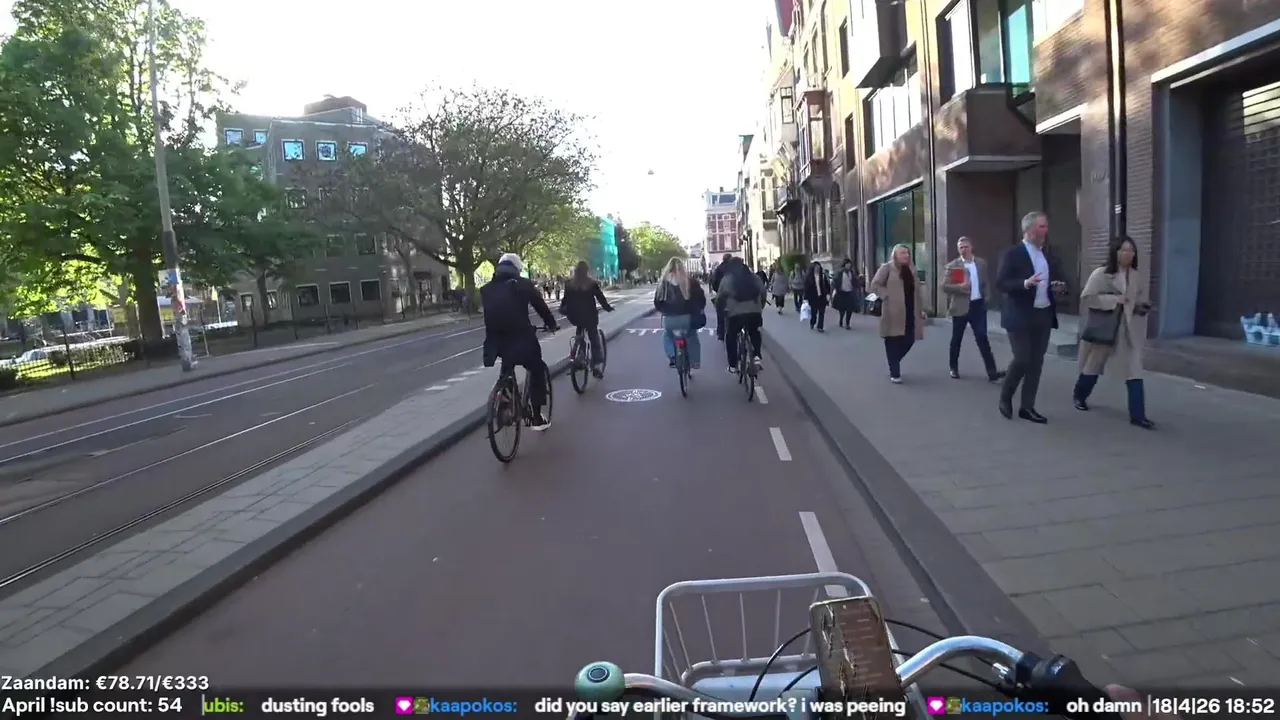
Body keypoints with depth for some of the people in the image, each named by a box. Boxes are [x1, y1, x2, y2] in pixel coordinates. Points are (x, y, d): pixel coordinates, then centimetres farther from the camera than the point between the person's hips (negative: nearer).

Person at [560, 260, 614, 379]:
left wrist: (562, 309, 19)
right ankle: (595, 367, -1)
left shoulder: (569, 283, 3)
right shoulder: (592, 283, -5)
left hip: (574, 316, 3)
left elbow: (565, 299, 5)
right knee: (594, 340, 5)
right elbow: (600, 297, -3)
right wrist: (608, 308, 10)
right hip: (589, 315, -3)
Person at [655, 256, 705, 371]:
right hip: (687, 317, 0)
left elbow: (657, 302, 4)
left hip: (669, 318, 0)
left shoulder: (663, 282, 2)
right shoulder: (690, 281, -1)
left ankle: (672, 357, 8)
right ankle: (694, 363, 20)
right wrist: (699, 310, 15)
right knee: (692, 339, 21)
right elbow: (701, 297, -1)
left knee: (668, 337, 27)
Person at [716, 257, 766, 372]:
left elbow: (720, 297, 2)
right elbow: (763, 292, 16)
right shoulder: (754, 277, 13)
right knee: (754, 333, 30)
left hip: (735, 313, -3)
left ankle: (733, 366, 15)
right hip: (754, 312, 3)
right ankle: (756, 356, 13)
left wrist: (719, 308, 18)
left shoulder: (727, 279, 3)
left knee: (731, 337, 17)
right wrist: (760, 307, 27)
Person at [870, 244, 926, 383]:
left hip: (910, 312, 6)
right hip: (893, 312, -6)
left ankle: (894, 366, 29)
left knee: (909, 341, 5)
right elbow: (875, 285, -6)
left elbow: (917, 290, 18)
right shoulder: (887, 268, -3)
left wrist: (921, 309, 14)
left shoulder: (911, 269, 17)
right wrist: (887, 296, -15)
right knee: (893, 343, -2)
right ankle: (894, 374, 5)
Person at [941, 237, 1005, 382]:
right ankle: (954, 368, 25)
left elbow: (985, 282, 16)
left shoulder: (981, 263, 7)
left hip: (978, 305, 2)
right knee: (957, 339, 9)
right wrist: (961, 286, -23)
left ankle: (992, 372, -5)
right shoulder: (952, 266, -6)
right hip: (960, 306, -2)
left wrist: (987, 297, 4)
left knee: (982, 338, -3)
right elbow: (944, 287, -10)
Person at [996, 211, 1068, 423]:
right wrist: (1025, 283, -30)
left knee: (1036, 362, 6)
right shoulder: (1013, 254, -8)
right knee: (1022, 359, -8)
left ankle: (1027, 407, 14)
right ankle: (1005, 397, 15)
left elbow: (1057, 280, 20)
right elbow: (1000, 284, -15)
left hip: (1043, 316, 6)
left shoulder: (1048, 255, 13)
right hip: (1020, 316, -6)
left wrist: (1059, 287, -3)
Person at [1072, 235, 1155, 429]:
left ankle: (1137, 415, -4)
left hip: (1128, 330, 3)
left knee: (1135, 371, -6)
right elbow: (1086, 298, -13)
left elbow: (1140, 301, 14)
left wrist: (1143, 307, -8)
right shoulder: (1101, 274, -8)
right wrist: (1114, 299, -19)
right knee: (1093, 366, 14)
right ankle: (1079, 396, 39)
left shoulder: (1138, 277, 4)